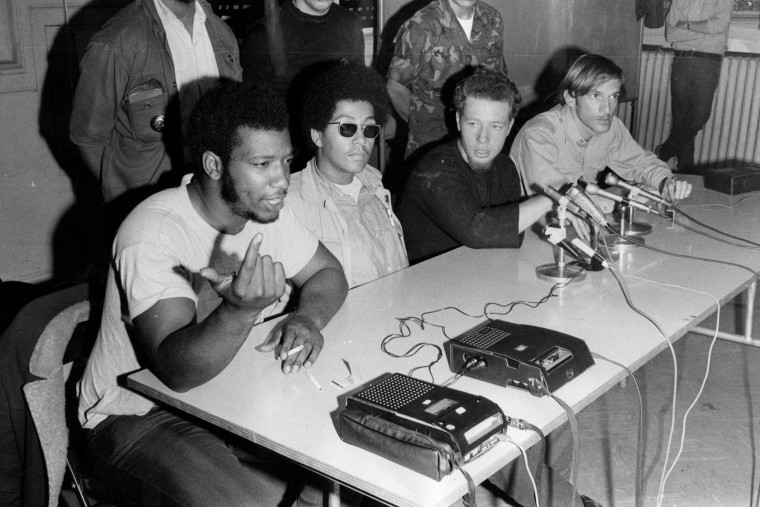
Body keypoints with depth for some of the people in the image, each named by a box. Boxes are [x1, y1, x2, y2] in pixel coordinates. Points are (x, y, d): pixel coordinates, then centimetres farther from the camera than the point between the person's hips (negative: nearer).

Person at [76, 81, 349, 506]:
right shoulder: (153, 235, -26)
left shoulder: (266, 209, -4)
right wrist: (238, 312, -52)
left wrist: (308, 318, -14)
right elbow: (178, 369, -33)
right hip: (142, 417, -6)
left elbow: (328, 272, 8)